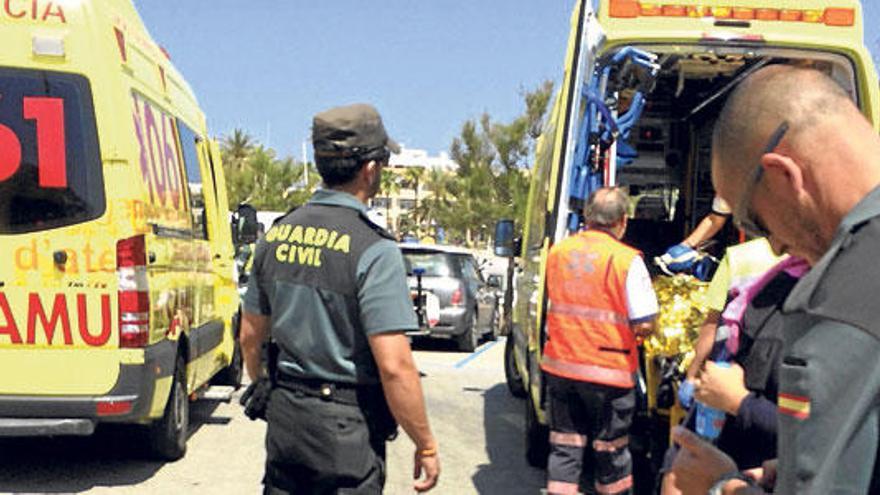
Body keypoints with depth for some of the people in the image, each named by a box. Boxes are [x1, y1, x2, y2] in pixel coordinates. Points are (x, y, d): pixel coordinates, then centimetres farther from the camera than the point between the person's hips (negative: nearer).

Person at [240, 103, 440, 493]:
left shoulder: (278, 235, 3)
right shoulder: (374, 249, -18)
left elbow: (250, 336, 12)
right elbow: (394, 366, -21)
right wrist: (426, 445, -10)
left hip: (284, 417, 6)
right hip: (348, 431, -6)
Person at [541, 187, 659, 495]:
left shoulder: (558, 252, 3)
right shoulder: (627, 260, -14)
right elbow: (644, 325, -14)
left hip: (559, 365, 4)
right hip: (608, 371, -4)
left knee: (564, 447, 12)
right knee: (611, 450, 12)